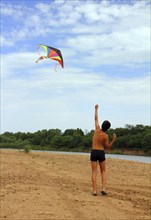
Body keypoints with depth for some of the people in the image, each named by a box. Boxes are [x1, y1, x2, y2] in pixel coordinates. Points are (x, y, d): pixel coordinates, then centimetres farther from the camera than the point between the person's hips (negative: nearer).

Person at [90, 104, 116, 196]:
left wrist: (96, 109, 20)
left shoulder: (97, 129, -5)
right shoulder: (106, 136, -10)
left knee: (94, 172, 1)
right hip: (101, 153, -1)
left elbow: (96, 119, 9)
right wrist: (114, 139, -3)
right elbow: (108, 147, -1)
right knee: (103, 171, 12)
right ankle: (103, 188, -3)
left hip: (94, 152, 2)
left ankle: (94, 190, -5)